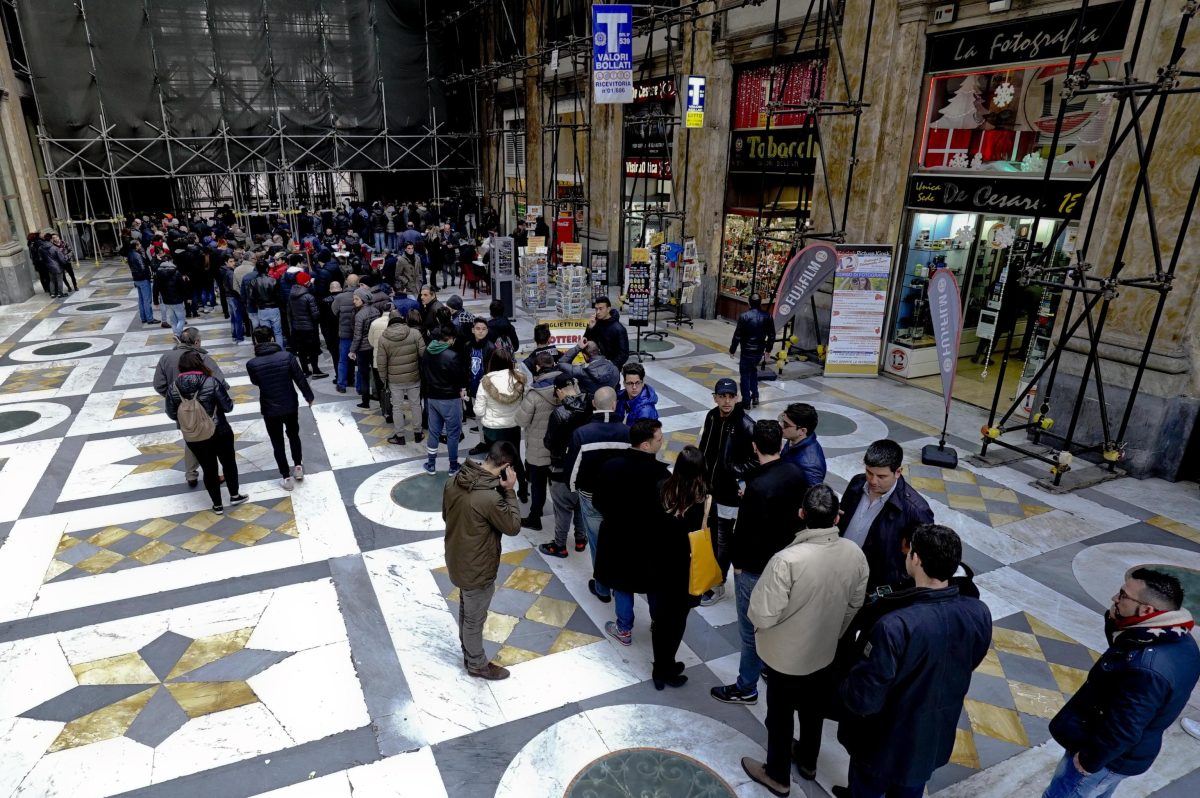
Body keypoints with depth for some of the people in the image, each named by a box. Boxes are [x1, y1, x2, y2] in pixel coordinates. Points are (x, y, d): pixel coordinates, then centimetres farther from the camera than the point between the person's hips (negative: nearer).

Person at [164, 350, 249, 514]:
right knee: (229, 462, 20)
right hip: (220, 433, -2)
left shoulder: (173, 387, -9)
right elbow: (228, 407, -13)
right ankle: (234, 495, 34)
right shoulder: (212, 382, -17)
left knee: (209, 469, 15)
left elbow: (172, 415, -1)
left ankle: (217, 505, 26)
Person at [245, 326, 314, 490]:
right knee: (294, 436, 24)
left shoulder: (252, 364, -16)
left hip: (270, 409, -1)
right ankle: (298, 468, 33)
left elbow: (255, 382, 4)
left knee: (277, 443, 14)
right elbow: (300, 379, -10)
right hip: (291, 406, 1)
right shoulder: (287, 356, -17)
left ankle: (286, 477, 21)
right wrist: (309, 396, 5)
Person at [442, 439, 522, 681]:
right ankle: (477, 664, 40)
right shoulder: (489, 498, -36)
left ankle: (467, 651, 50)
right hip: (478, 570, -7)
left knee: (466, 611, 29)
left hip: (456, 561, 7)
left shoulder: (453, 482, -11)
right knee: (475, 620, 17)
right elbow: (513, 526, -19)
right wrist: (509, 491, -18)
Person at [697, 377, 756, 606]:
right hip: (708, 489, 6)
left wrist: (733, 472, -26)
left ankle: (717, 585, 26)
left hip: (729, 494, -6)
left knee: (722, 540, 8)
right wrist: (701, 477, 11)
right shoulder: (711, 416, -1)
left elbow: (756, 462, -18)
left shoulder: (747, 426, -21)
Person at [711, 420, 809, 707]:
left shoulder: (758, 486, -30)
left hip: (755, 567, -8)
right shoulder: (795, 473, -7)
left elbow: (746, 530, -23)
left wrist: (738, 561, -7)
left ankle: (746, 688, 24)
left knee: (751, 629, 8)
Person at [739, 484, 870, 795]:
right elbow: (855, 605, 0)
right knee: (813, 708, 29)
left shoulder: (787, 560, -36)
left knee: (780, 715, 19)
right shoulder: (855, 554, -17)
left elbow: (763, 616, -30)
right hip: (825, 651, 5)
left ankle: (777, 775, 41)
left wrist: (754, 609, -6)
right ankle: (808, 763, 52)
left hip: (786, 655, -5)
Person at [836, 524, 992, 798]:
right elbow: (967, 665, 2)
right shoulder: (979, 614, -19)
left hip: (883, 744, -5)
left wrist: (843, 686, -8)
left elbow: (864, 700, -29)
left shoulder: (895, 627, -38)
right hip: (934, 740, 5)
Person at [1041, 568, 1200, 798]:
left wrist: (1089, 759, -17)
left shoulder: (1144, 669, -39)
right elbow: (1122, 647, 8)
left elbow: (1122, 730, -31)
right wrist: (1115, 620, -12)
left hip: (1109, 756, -8)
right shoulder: (1177, 640, -8)